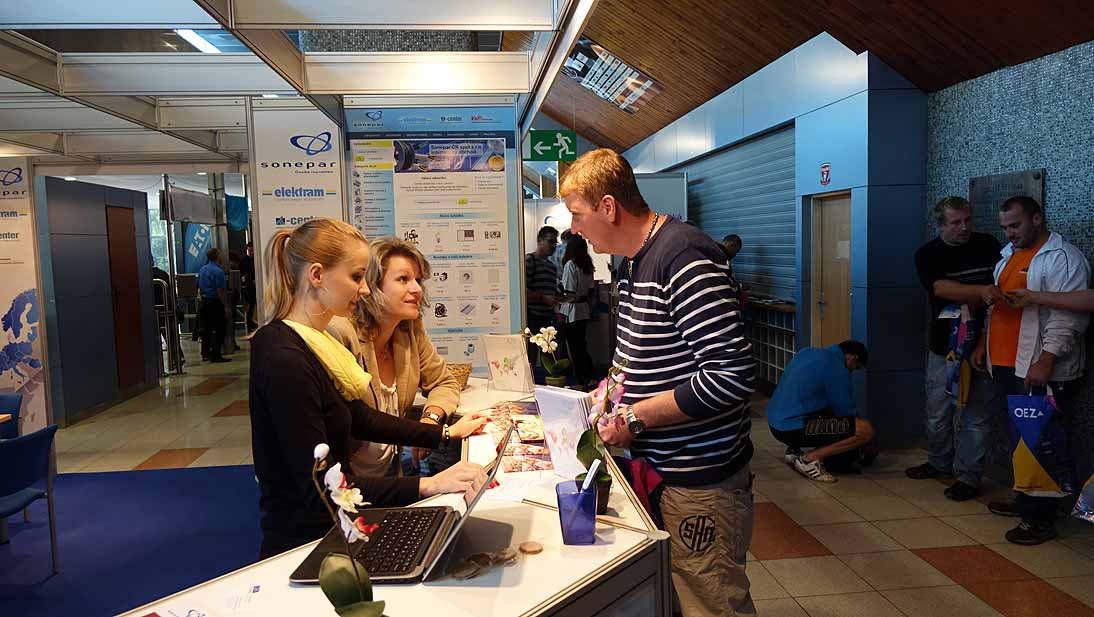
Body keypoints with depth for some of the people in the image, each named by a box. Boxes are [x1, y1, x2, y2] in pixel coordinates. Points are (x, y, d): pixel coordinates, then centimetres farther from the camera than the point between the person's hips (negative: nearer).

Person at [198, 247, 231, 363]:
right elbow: (221, 291, -20)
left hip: (204, 301, 9)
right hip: (216, 302, -9)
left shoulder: (202, 269, 10)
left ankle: (205, 353, 21)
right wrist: (227, 307, -18)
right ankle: (215, 355, -4)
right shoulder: (218, 271, -17)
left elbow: (199, 287, 16)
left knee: (206, 328, 15)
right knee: (219, 329, -3)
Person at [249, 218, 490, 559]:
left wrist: (446, 433, 14)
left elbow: (361, 419, 17)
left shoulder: (313, 342, 8)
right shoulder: (284, 358, -24)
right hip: (304, 546, -9)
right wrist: (428, 485, -29)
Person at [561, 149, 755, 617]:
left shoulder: (682, 258, -21)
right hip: (657, 470, 9)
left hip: (700, 482, -9)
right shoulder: (633, 262, 11)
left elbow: (733, 375, -27)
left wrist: (636, 417, -21)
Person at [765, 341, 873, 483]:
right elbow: (846, 411, -3)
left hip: (774, 423, 9)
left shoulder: (807, 352, 14)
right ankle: (810, 459, -6)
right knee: (866, 430, -10)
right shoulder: (837, 370, -11)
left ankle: (794, 450, 19)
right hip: (792, 429, -9)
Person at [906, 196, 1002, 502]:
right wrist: (984, 291, -32)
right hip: (943, 346, 1)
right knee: (937, 411, 11)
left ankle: (968, 476, 12)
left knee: (974, 413, 1)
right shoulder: (927, 255, -1)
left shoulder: (988, 245, 3)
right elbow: (943, 289, -17)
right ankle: (940, 462, 32)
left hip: (979, 344, -1)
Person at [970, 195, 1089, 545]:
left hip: (1041, 372, -8)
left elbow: (1069, 316, -18)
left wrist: (1045, 362, -23)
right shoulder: (1009, 255, 18)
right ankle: (1024, 501, 29)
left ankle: (1041, 519, 6)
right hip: (1007, 366, 8)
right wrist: (984, 344, 21)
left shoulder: (1062, 258, -10)